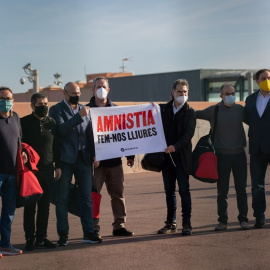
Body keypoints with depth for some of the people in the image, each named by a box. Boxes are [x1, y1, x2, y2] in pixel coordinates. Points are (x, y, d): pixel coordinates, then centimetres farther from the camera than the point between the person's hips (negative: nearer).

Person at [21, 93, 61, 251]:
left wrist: (58, 166, 10)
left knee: (45, 206, 6)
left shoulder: (52, 123, 11)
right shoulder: (24, 122, -1)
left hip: (47, 170, 4)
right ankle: (30, 238, 8)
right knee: (30, 206, 1)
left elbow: (56, 146, 14)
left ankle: (41, 238, 14)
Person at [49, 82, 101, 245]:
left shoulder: (84, 110, 14)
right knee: (62, 198, 2)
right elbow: (61, 130, -15)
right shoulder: (56, 110, 1)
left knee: (87, 197, 3)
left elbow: (90, 133, 16)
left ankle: (88, 233, 7)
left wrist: (93, 154, 8)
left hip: (84, 158, 4)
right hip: (65, 158, -4)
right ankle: (63, 235, 8)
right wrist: (79, 116, -18)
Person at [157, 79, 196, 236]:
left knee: (184, 189, -4)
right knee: (169, 190, 9)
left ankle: (187, 223, 0)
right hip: (166, 155, 4)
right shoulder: (164, 109, 9)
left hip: (182, 156, -4)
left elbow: (188, 134, -10)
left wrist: (175, 146, -24)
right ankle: (171, 223, 16)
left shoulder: (189, 112, 0)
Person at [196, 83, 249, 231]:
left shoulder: (240, 109, 6)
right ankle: (222, 220, 9)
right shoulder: (213, 110, 2)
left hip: (239, 154, 1)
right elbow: (195, 114, 9)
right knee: (222, 190, 2)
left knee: (241, 189, 4)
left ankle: (243, 219, 12)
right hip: (222, 155, -1)